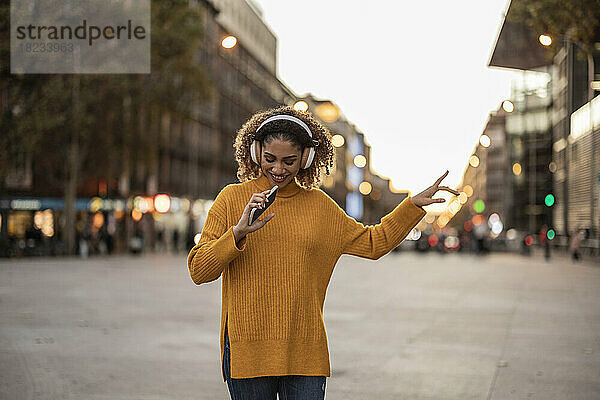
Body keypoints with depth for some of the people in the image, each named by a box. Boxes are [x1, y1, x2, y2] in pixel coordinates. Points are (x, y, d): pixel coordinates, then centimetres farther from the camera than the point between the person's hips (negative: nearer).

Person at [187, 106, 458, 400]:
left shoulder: (319, 205, 10)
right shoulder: (232, 198, 1)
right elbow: (199, 271, -6)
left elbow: (373, 242, 21)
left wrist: (415, 204, 14)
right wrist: (238, 232, -20)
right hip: (247, 351, -2)